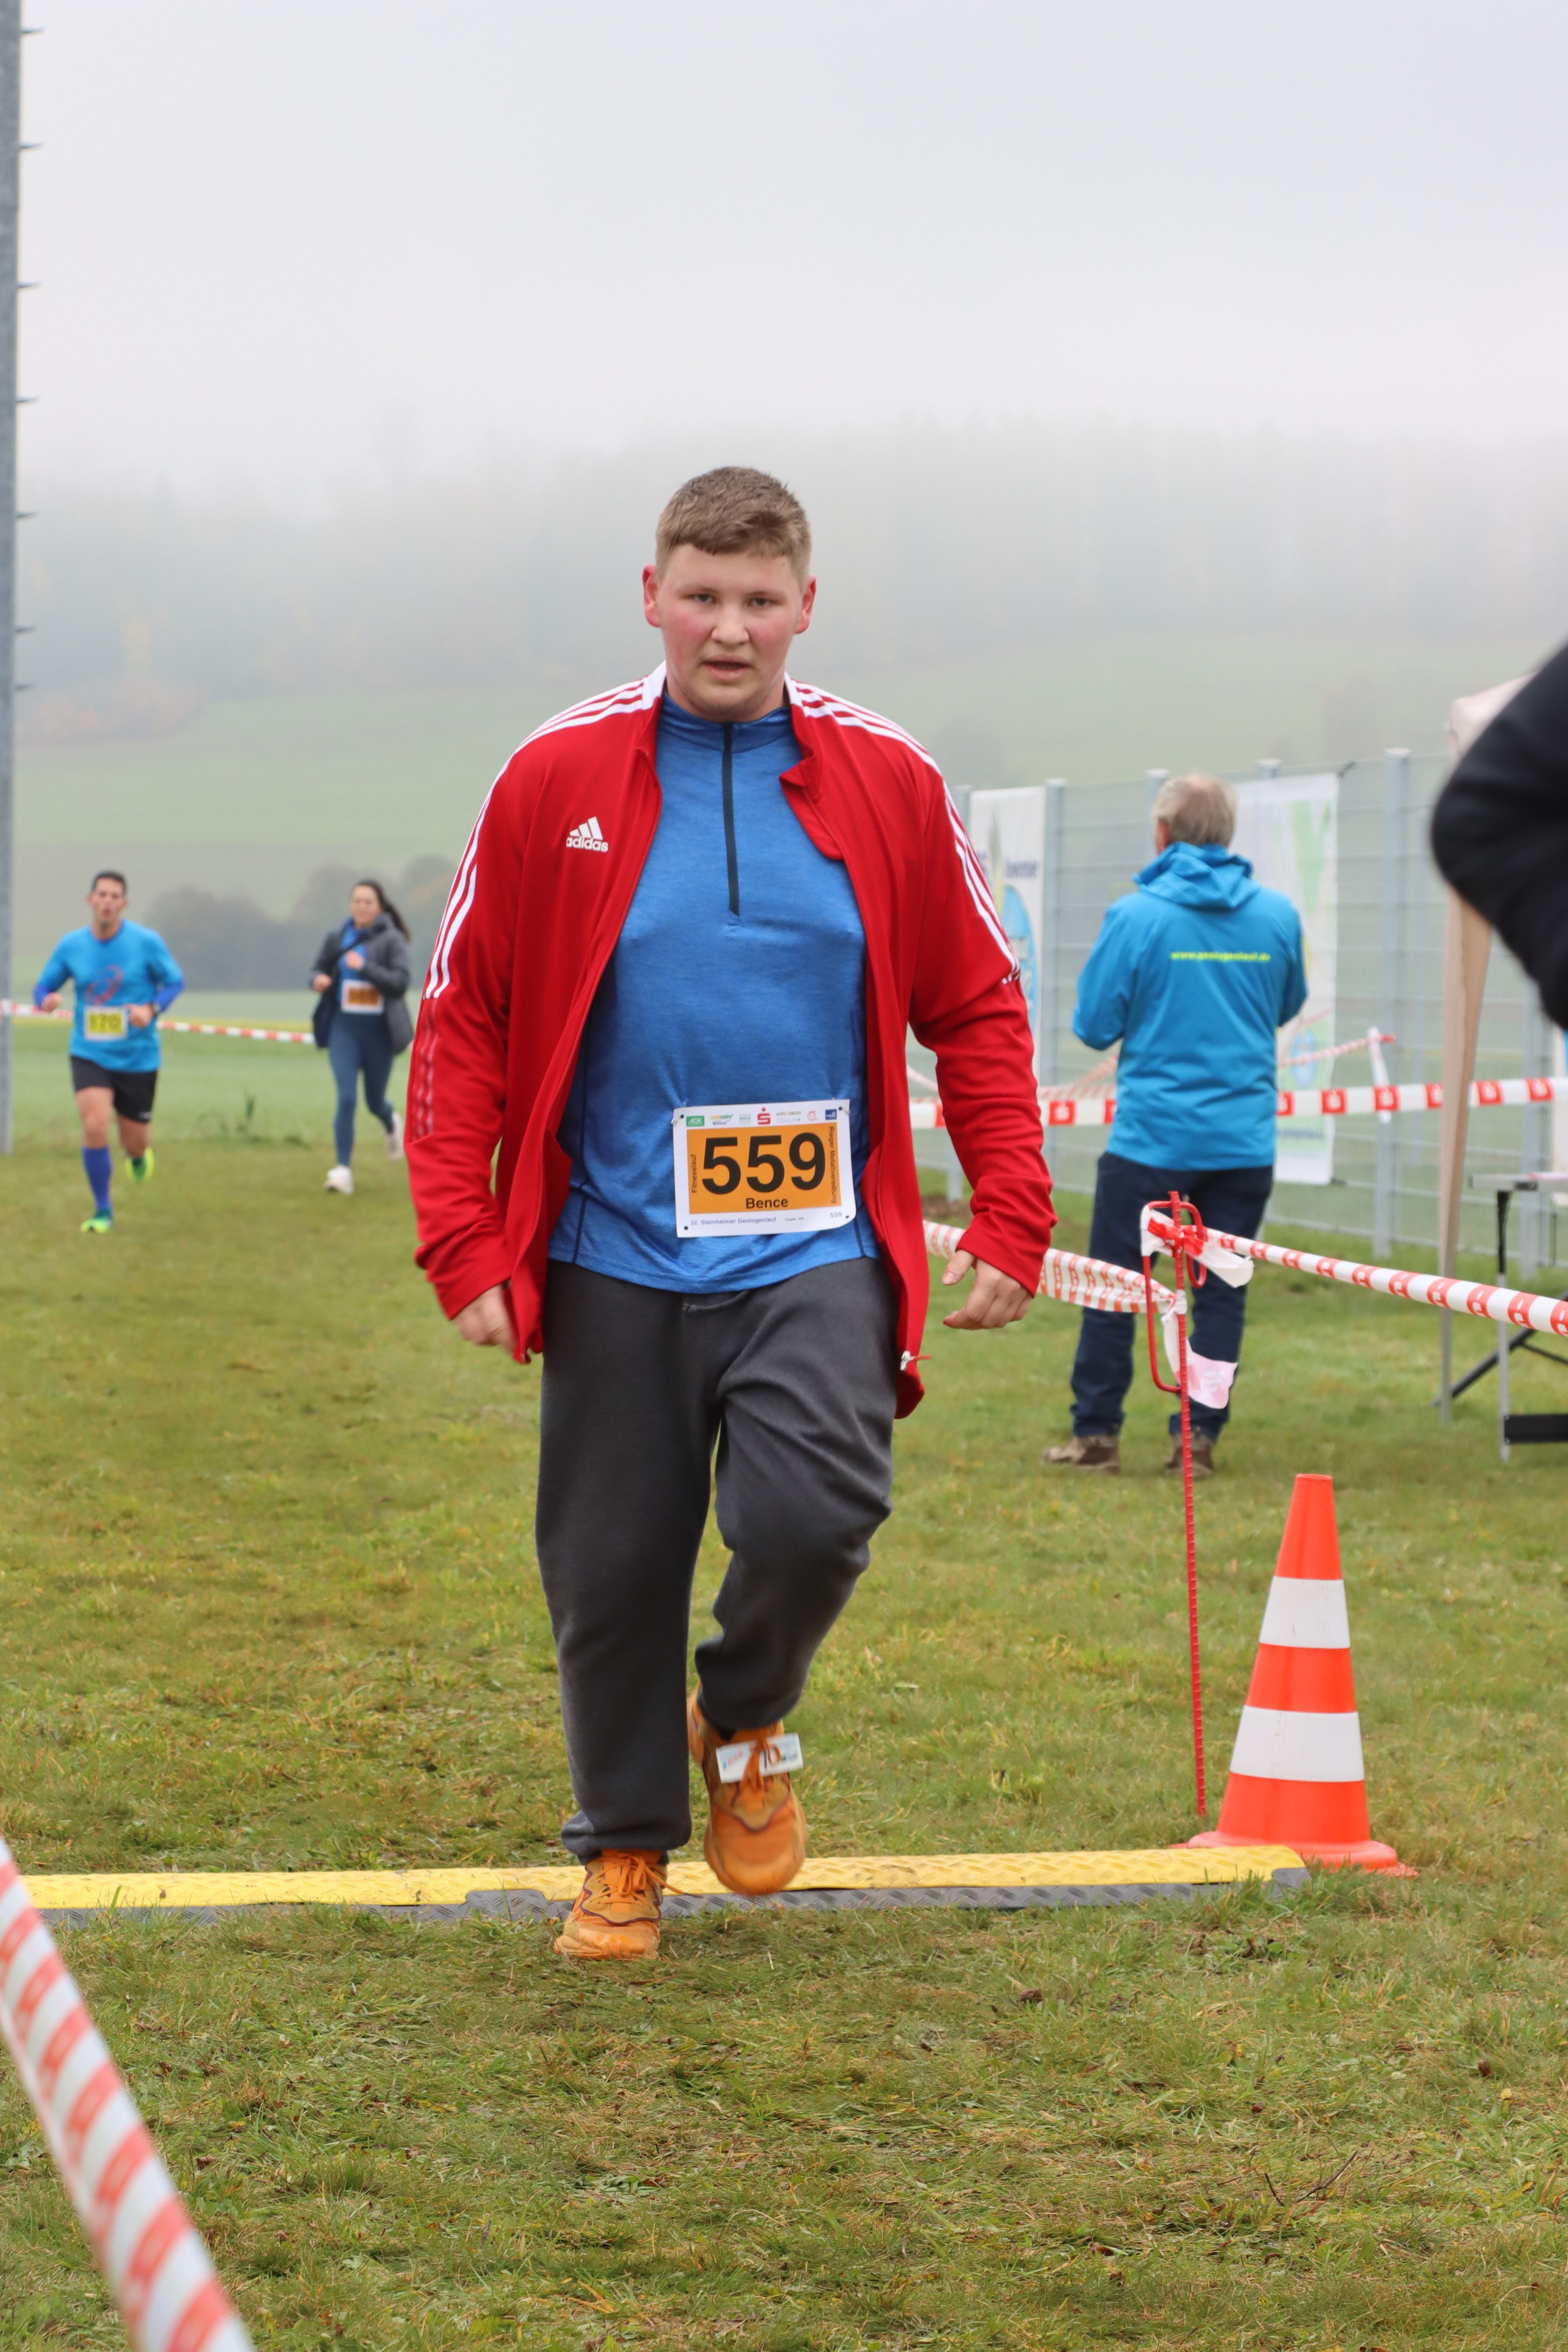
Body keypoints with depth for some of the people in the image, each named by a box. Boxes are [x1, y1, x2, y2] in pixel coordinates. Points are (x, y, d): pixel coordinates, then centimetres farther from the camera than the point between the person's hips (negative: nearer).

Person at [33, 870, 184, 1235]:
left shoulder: (146, 942, -9)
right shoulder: (71, 945, -2)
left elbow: (175, 981, 0)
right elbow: (43, 987, 7)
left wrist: (151, 1009, -19)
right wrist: (46, 1000, -18)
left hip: (138, 1057, 0)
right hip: (89, 1054, 0)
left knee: (135, 1143, 7)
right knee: (95, 1127, -20)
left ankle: (138, 1155, 49)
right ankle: (103, 1211, -4)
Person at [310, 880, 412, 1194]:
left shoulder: (392, 941, -6)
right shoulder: (337, 939, 4)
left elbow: (401, 982, -16)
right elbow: (320, 968, 18)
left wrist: (365, 968, -27)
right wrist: (318, 980, -6)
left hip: (379, 1032, -1)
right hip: (344, 1029, 1)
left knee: (374, 1102, 13)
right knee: (346, 1098, -13)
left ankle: (392, 1124, 50)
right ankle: (343, 1169, -12)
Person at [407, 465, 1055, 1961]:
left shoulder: (887, 784, 2)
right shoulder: (557, 781, -1)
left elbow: (978, 1009, 8)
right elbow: (462, 1020, 2)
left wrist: (1009, 1221, 0)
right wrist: (466, 1244, -5)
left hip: (818, 1249, 0)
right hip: (616, 1259, 1)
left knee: (813, 1515, -19)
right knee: (614, 1567, 7)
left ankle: (746, 1723, 14)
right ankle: (624, 1849, 29)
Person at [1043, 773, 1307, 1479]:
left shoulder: (1135, 917, -10)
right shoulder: (1277, 915, 1)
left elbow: (1093, 1024, -5)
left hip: (1152, 1137, -3)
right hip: (1244, 1142, 3)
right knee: (1221, 1292, 8)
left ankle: (1096, 1433, 13)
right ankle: (1199, 1438, 6)